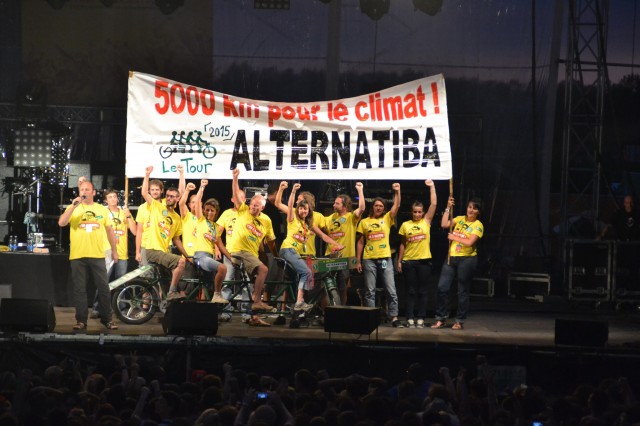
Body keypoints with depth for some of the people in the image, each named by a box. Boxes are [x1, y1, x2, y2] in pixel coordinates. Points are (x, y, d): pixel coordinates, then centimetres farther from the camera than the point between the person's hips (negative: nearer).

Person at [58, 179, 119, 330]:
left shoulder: (102, 209, 10)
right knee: (79, 289, 3)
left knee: (103, 287, 2)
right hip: (77, 256, -1)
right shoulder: (73, 208, 5)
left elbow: (109, 230, 16)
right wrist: (73, 206, -18)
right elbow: (61, 223, -11)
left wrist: (114, 250, 16)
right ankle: (81, 320, 8)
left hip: (97, 255, 1)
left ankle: (106, 319, 11)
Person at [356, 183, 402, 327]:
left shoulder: (387, 219, 9)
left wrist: (397, 191, -14)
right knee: (370, 291, 3)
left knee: (391, 290, -3)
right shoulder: (364, 222, 8)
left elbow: (396, 206, -3)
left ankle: (394, 317, -2)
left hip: (385, 258, 0)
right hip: (369, 260, 0)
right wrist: (358, 261, 5)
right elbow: (360, 242, 9)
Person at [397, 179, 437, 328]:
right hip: (408, 261, 0)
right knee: (411, 292, 2)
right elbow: (402, 244, 10)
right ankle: (410, 318, 3)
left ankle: (420, 318, 6)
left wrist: (432, 187, -6)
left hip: (424, 261, 0)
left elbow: (434, 204, -3)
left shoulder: (426, 222, 4)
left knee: (422, 292, 3)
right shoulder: (405, 225, 5)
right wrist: (399, 261, 7)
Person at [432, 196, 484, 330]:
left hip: (467, 259, -4)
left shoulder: (478, 226, -5)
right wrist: (448, 208, -6)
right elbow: (444, 224, -3)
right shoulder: (460, 219, 10)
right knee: (442, 288, -2)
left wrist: (454, 237, -9)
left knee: (463, 291, 3)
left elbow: (469, 242, -17)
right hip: (451, 258, 4)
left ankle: (460, 321, 12)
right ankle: (441, 319, 8)